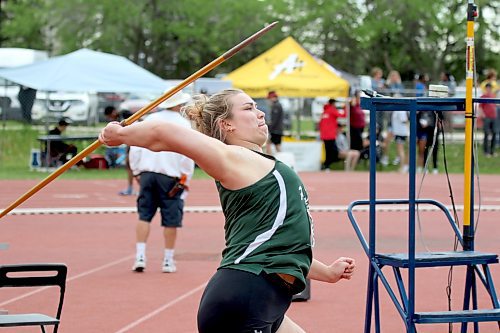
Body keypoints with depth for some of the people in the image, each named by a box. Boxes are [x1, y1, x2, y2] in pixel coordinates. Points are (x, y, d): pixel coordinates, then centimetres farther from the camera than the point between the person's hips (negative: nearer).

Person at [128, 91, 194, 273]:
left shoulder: (150, 119, 8)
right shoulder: (183, 123, -3)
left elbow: (135, 148, 7)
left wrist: (137, 172, 15)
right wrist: (185, 179, 1)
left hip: (147, 173, 3)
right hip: (170, 175, -3)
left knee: (144, 215, 7)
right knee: (171, 219, 4)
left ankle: (140, 257, -2)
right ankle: (168, 261, 9)